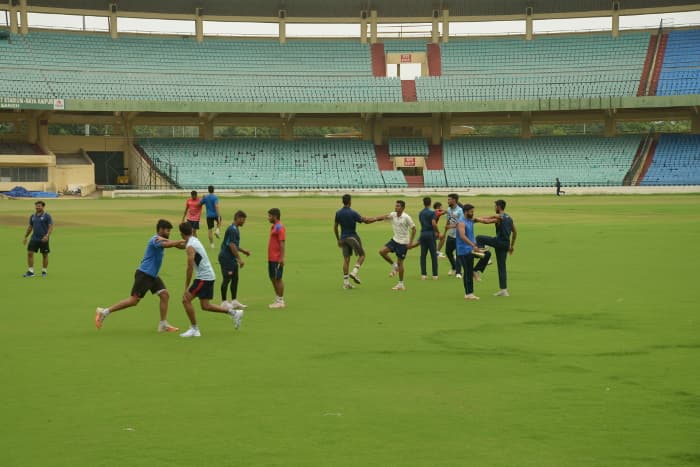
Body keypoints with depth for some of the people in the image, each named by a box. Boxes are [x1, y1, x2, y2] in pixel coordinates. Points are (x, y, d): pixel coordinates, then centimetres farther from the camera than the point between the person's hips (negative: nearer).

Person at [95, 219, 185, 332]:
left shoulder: (162, 239, 12)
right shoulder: (155, 240, -17)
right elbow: (167, 244, -37)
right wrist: (182, 241, -32)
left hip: (152, 276, 9)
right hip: (144, 275, -9)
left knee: (165, 295, -1)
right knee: (133, 300, -7)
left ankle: (163, 325, 4)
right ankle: (104, 312, 1)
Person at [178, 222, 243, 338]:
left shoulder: (190, 247, -18)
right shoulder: (194, 240, 11)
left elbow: (190, 268, -22)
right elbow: (183, 244, 32)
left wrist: (186, 288, -19)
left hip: (203, 278, -9)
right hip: (209, 275, 9)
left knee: (186, 300, -5)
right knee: (205, 306, 12)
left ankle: (194, 329, -1)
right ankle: (233, 312, 14)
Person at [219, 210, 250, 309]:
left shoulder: (235, 229, 14)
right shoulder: (232, 229, -18)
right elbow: (232, 245, -23)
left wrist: (243, 251, 20)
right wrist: (239, 259, -21)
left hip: (232, 259, 10)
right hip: (226, 258, -10)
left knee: (235, 279, 10)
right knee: (227, 279, -4)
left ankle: (234, 301, 14)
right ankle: (224, 302, 2)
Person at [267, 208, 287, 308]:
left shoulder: (280, 227, -14)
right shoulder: (273, 227, 15)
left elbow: (282, 243, -19)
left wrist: (281, 258, -23)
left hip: (277, 259, -10)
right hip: (271, 258, 10)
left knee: (278, 279, -3)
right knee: (273, 278, 13)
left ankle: (280, 301, 3)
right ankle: (277, 300, 21)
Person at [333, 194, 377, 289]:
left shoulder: (338, 213, 2)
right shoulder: (352, 213, -15)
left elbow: (335, 227, 8)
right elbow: (365, 221, -11)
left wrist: (338, 239, 19)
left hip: (343, 238, 5)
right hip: (352, 237, -5)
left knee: (346, 259, 6)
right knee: (362, 255, 9)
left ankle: (346, 282, 3)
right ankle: (354, 272, -11)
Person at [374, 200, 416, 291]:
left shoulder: (406, 217, -16)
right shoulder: (393, 215, 0)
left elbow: (413, 229, -12)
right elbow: (384, 217, -12)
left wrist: (411, 242, -16)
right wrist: (375, 218, -31)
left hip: (403, 242, -6)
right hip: (395, 239, 6)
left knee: (400, 262, -1)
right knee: (382, 251, -9)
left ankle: (401, 284, 10)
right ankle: (394, 265, 13)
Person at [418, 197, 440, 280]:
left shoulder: (420, 213, 10)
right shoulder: (432, 212, -9)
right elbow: (434, 223, -21)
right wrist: (438, 232, -6)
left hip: (423, 234, 5)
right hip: (430, 234, -5)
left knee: (423, 255, 7)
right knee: (433, 255, 2)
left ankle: (423, 274, 4)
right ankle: (435, 275, 1)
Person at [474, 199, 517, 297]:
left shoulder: (499, 217, -8)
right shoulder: (509, 218, 18)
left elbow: (487, 221, -20)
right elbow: (515, 232, 23)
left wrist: (478, 219, -3)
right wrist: (512, 246, 27)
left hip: (499, 242, -8)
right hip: (506, 244, 8)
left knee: (479, 238, 4)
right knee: (502, 267, 10)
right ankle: (504, 290, 8)